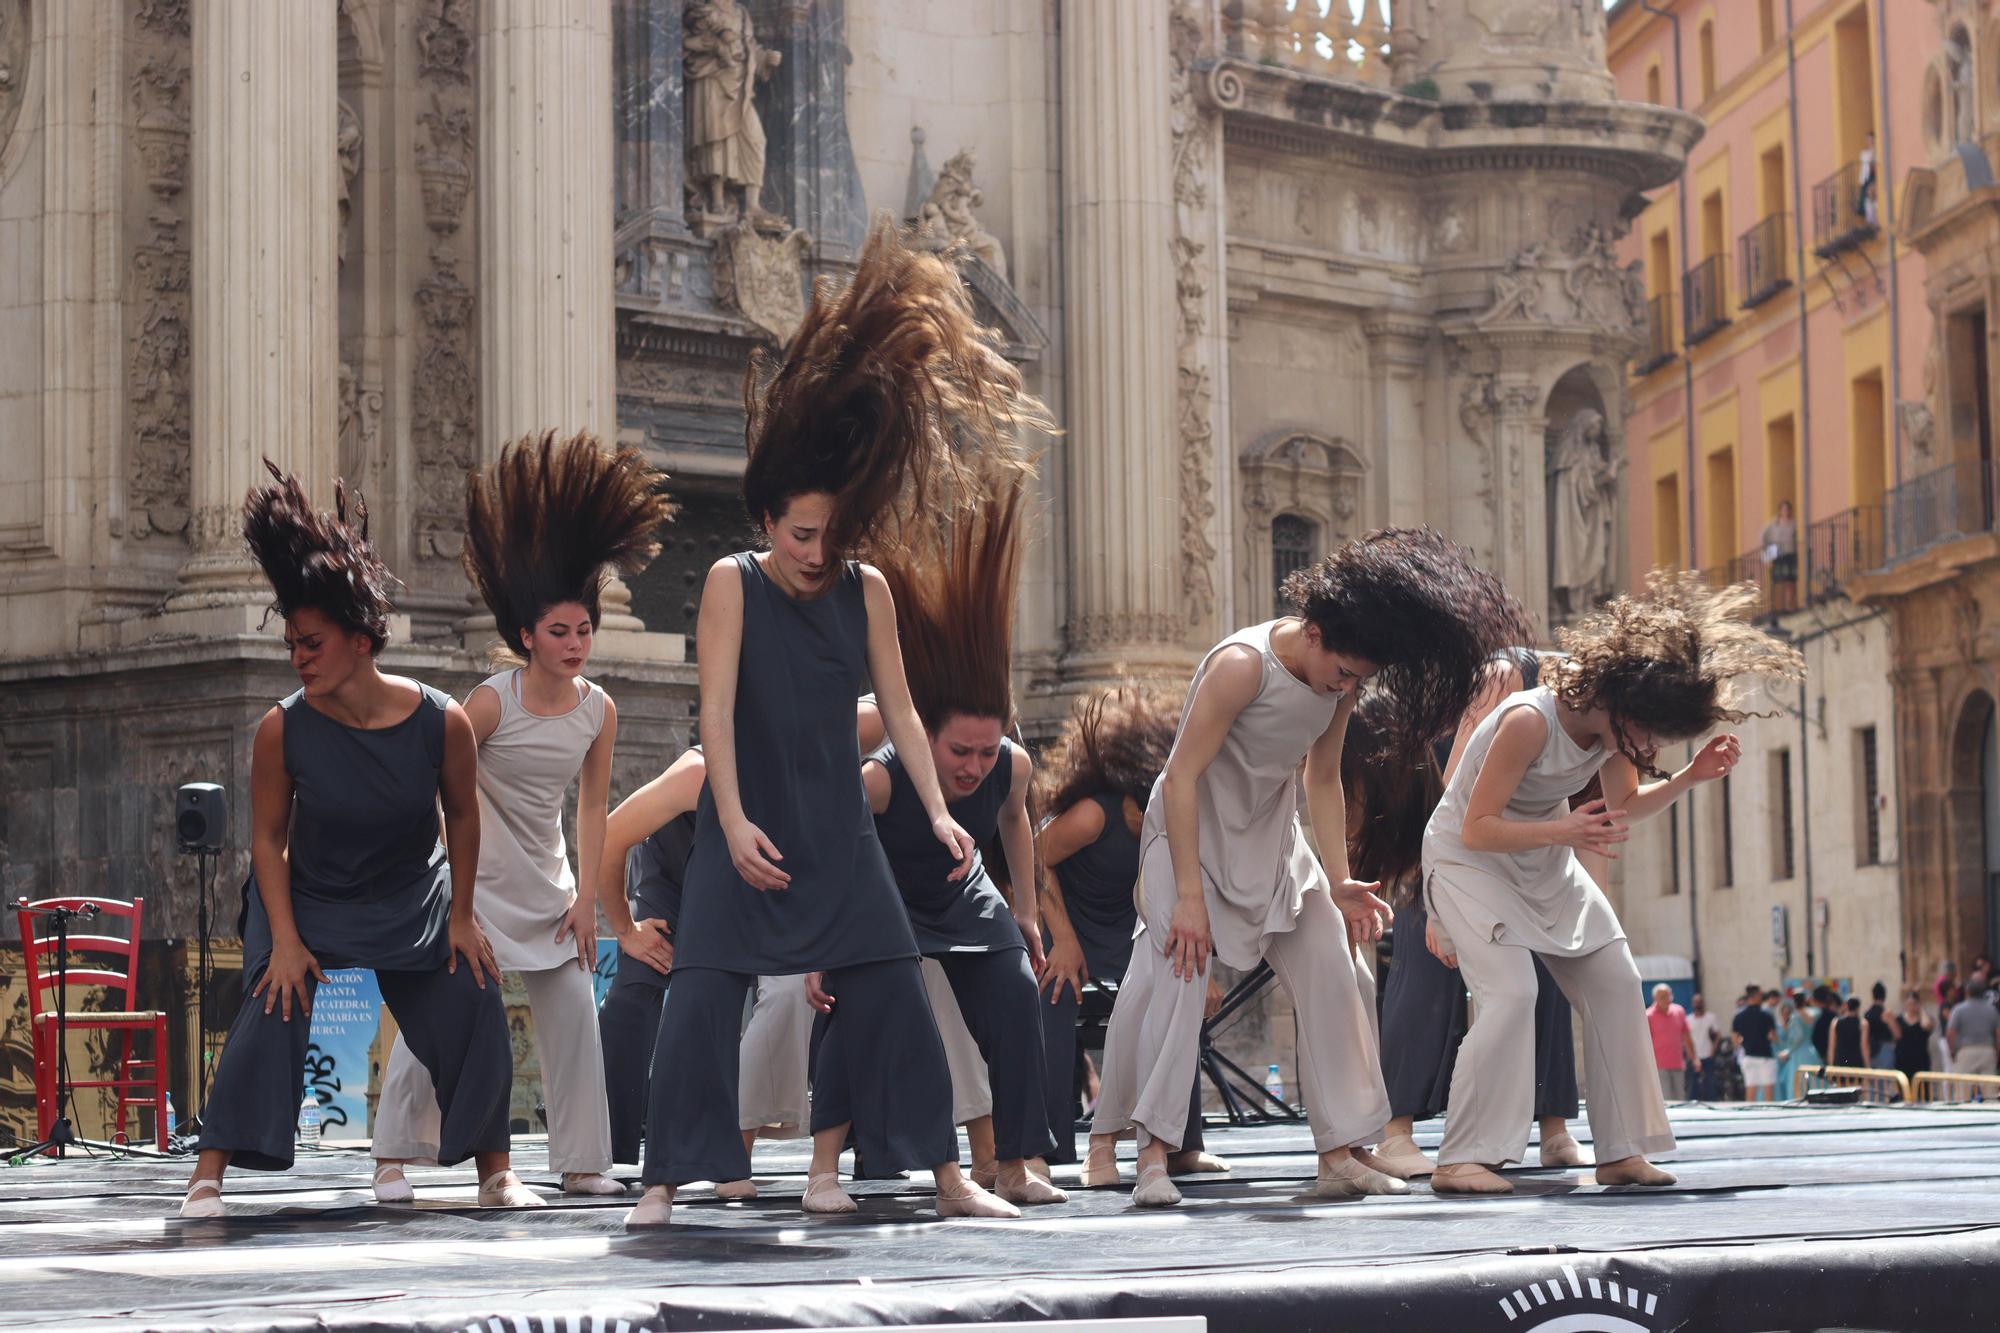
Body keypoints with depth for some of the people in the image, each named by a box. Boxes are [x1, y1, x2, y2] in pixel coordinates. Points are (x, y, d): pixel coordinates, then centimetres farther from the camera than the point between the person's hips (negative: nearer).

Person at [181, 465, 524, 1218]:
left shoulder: (441, 722, -22)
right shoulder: (283, 731, -22)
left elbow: (463, 816, -5)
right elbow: (268, 837, -11)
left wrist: (461, 917, -1)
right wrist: (285, 940, -15)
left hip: (415, 901, 2)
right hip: (309, 901, -1)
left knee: (472, 1019, -1)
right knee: (270, 1012, -19)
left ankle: (496, 1173, 18)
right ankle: (208, 1177, -13)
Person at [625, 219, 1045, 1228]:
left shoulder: (867, 592, 3)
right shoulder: (733, 581, -6)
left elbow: (899, 710, 4)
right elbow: (717, 710, -12)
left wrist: (938, 811, -5)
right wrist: (734, 821, -22)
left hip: (838, 830, 3)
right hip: (746, 826, -3)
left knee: (891, 992, 0)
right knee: (704, 993, -9)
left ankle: (948, 1176, 7)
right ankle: (664, 1182, -3)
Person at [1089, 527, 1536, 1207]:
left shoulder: (1340, 678, -7)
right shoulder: (1243, 663, -28)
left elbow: (1324, 780, 6)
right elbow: (1181, 777, -27)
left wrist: (1337, 880, -4)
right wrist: (1189, 895, -30)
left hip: (1271, 836, 7)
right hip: (1190, 826, -7)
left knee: (1336, 979, 0)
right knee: (1174, 973, -22)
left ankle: (1339, 1155, 5)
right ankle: (1152, 1153, -21)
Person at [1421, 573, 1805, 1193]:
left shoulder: (1613, 724, -9)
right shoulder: (1529, 722, -32)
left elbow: (1625, 806, 8)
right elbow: (1476, 828, -28)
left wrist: (1689, 777, -8)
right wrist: (1565, 830, -38)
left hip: (1543, 863, 8)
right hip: (1469, 858, -8)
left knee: (1616, 984, 0)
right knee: (1510, 993, -24)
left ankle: (1621, 1152, 5)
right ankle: (1461, 1160, -21)